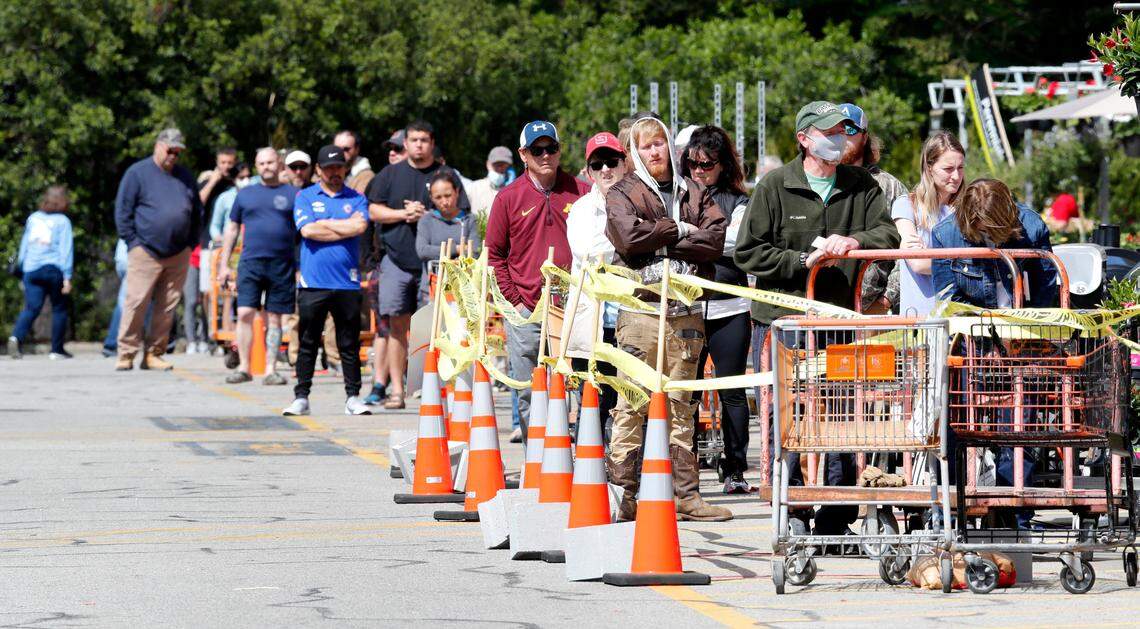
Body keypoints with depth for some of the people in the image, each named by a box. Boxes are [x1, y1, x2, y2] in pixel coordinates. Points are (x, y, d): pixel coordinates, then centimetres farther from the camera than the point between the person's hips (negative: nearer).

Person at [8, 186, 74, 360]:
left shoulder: (33, 218, 13)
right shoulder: (62, 221, -1)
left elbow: (24, 245, 18)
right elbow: (66, 249, -6)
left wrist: (22, 267, 25)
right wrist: (67, 276, -7)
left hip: (31, 269, 3)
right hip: (54, 269, -3)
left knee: (31, 307, -3)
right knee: (59, 309, 9)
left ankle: (16, 337, -28)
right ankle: (57, 350, 11)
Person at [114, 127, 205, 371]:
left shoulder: (185, 177, 15)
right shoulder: (137, 173, 1)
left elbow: (198, 214, 22)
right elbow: (122, 211, 0)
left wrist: (190, 243, 12)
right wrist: (133, 243, -6)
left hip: (178, 256, 5)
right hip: (145, 252, -4)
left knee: (167, 308, 4)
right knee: (136, 303, -9)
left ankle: (154, 354, 10)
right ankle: (126, 354, -4)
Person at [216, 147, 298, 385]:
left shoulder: (293, 194, 7)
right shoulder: (245, 194, 13)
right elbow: (232, 229, 17)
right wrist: (224, 264, 12)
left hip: (282, 265, -1)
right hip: (250, 262, 1)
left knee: (274, 318, 3)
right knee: (245, 314, -9)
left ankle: (270, 370, 6)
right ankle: (244, 368, -3)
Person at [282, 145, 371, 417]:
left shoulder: (356, 199, 11)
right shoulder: (305, 197, 8)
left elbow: (359, 226, -8)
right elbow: (307, 230, -8)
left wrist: (323, 224, -5)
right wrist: (345, 228, -5)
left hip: (348, 282, 1)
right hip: (313, 281, -1)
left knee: (350, 344, 4)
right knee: (308, 343, 3)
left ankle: (353, 397, 9)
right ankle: (301, 397, 8)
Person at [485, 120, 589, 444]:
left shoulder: (581, 192, 6)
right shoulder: (508, 198, 4)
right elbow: (494, 254, 8)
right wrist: (514, 300, -1)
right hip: (526, 314, 0)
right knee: (530, 396, 2)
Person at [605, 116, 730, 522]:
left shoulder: (695, 194, 17)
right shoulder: (622, 194, 7)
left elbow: (715, 240, 1)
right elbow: (629, 236, -12)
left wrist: (659, 241, -7)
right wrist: (679, 231, -3)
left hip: (685, 313, 3)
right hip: (639, 309, -3)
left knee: (680, 408, 6)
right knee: (632, 406, -6)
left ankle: (686, 494, 7)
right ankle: (623, 494, -6)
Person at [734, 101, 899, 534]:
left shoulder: (862, 187, 10)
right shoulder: (775, 187, 2)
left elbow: (888, 234, -2)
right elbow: (747, 253, 0)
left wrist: (855, 241, -22)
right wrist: (803, 261, -10)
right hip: (782, 319, -2)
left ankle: (835, 521, 9)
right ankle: (791, 515, 3)